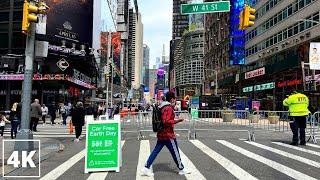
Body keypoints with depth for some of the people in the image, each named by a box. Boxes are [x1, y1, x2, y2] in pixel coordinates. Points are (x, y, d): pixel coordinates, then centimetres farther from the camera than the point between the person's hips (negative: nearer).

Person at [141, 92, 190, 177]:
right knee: (175, 152, 5)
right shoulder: (169, 108, -17)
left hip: (161, 134, 9)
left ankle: (146, 168, 7)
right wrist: (177, 121, -21)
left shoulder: (162, 107, 12)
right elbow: (166, 121, -24)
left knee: (155, 151, 9)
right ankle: (181, 169, 19)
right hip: (168, 134, -9)